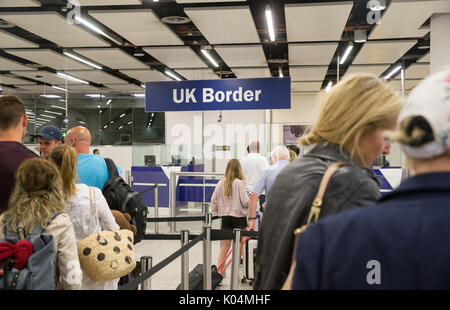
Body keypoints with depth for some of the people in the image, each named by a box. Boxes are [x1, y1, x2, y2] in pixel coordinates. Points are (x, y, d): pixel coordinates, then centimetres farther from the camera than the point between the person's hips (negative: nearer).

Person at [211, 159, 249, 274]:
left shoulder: (221, 183, 0)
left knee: (225, 245, 9)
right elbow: (245, 201, -11)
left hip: (225, 216, 4)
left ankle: (219, 270, 5)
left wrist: (216, 211, 20)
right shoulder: (239, 183, -12)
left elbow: (214, 200, 4)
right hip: (239, 216, -4)